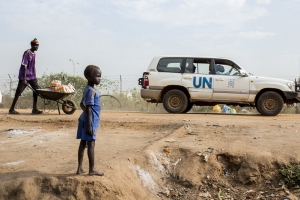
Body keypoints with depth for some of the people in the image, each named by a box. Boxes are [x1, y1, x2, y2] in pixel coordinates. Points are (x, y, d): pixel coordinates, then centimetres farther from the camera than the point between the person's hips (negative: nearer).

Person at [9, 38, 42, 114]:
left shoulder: (34, 54, 11)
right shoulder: (27, 53, -15)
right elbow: (24, 66, -19)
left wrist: (34, 77, 18)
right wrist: (24, 79, -23)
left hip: (32, 77, 9)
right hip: (24, 77, -9)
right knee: (18, 92, -3)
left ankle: (34, 109, 6)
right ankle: (11, 109, 5)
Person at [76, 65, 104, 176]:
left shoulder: (87, 89, 13)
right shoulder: (91, 91, -17)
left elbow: (82, 104, 24)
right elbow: (88, 108, -21)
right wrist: (89, 125, -22)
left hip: (85, 119, 10)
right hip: (90, 121, -10)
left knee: (83, 143, 11)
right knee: (91, 144, -4)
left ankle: (80, 168, 16)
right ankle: (92, 169, 3)